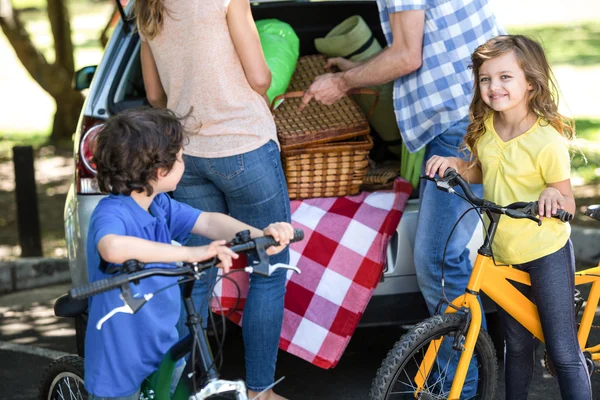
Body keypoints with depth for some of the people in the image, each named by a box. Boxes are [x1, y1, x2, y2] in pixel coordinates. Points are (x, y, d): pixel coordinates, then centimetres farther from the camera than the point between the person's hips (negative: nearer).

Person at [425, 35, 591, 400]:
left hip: (546, 253, -6)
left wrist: (553, 194, -34)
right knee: (517, 345, 18)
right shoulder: (484, 128, -3)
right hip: (503, 253, 6)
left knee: (564, 353, -3)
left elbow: (568, 205, -11)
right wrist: (455, 164, -5)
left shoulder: (548, 142, -20)